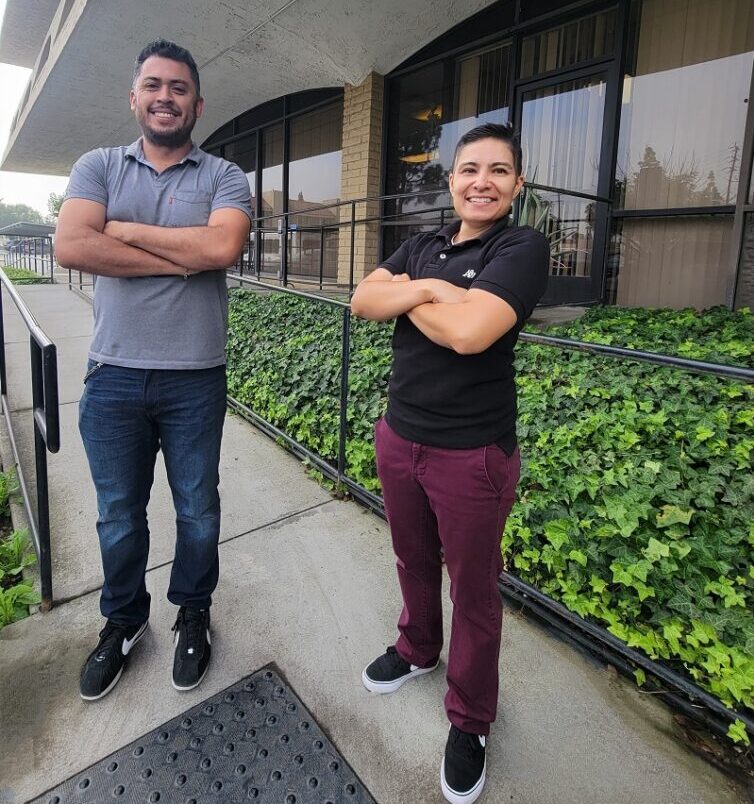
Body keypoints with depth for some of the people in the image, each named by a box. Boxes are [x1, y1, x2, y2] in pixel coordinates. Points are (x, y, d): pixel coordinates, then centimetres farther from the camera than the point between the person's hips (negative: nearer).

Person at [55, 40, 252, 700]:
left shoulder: (224, 177, 3)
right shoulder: (98, 167, 7)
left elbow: (222, 247, -18)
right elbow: (71, 247, -11)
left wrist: (124, 229, -10)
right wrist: (183, 257, -12)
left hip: (196, 380, -1)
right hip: (113, 377, 2)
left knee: (197, 510, 13)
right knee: (119, 515, 15)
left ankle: (193, 614, 37)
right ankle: (124, 619, 39)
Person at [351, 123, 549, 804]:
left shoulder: (523, 248, -10)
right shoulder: (421, 247, 10)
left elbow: (468, 332, -26)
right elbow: (363, 300, -4)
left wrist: (406, 298, -8)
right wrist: (426, 288, -19)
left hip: (473, 454, -6)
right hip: (399, 436, 6)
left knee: (473, 589, 11)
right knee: (414, 561, 24)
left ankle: (470, 722, 34)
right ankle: (417, 650, 51)